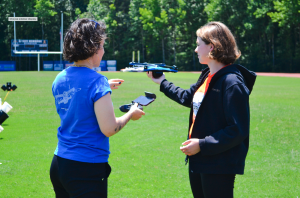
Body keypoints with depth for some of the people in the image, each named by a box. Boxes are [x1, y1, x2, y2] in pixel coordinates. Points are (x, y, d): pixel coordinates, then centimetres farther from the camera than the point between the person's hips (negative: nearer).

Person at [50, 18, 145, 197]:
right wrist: (131, 114, -1)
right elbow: (108, 129, -18)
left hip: (59, 163, 8)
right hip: (87, 169, -7)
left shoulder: (60, 79, 6)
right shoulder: (97, 81, -17)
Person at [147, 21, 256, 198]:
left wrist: (203, 145, -24)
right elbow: (188, 97, 29)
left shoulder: (232, 83, -21)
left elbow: (239, 130, -23)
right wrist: (162, 82, 34)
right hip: (198, 163, 10)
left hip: (219, 167, -10)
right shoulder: (207, 76, 9)